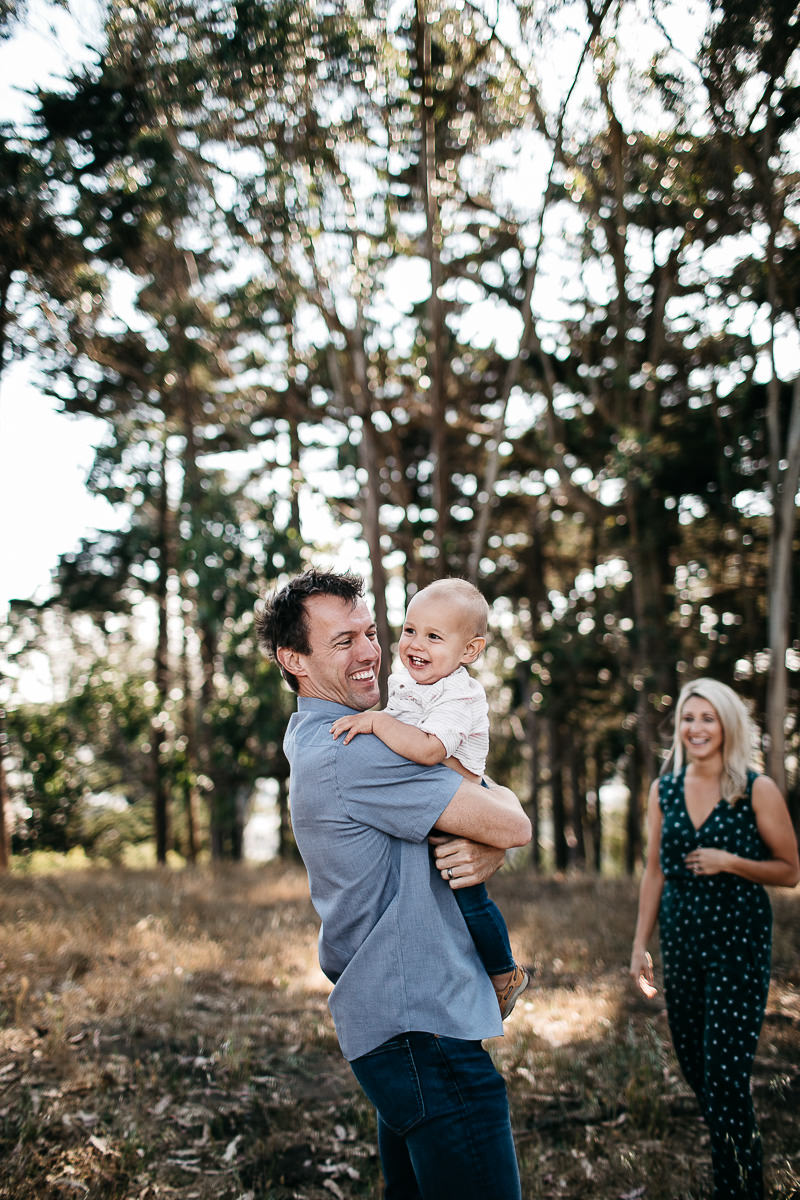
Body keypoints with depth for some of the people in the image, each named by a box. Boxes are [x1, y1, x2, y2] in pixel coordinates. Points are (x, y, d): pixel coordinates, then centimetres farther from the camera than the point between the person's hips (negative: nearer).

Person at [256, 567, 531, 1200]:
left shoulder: (320, 740, 14)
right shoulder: (352, 752, -20)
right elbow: (513, 825, -18)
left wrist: (486, 852, -10)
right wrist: (494, 795, 5)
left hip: (392, 1023, 11)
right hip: (423, 1028, -11)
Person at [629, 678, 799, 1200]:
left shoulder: (758, 790, -7)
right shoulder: (664, 790, 5)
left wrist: (730, 862, -18)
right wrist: (640, 945, 9)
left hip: (738, 945, -5)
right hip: (682, 942, 5)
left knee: (724, 1078, -8)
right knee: (694, 1067, 13)